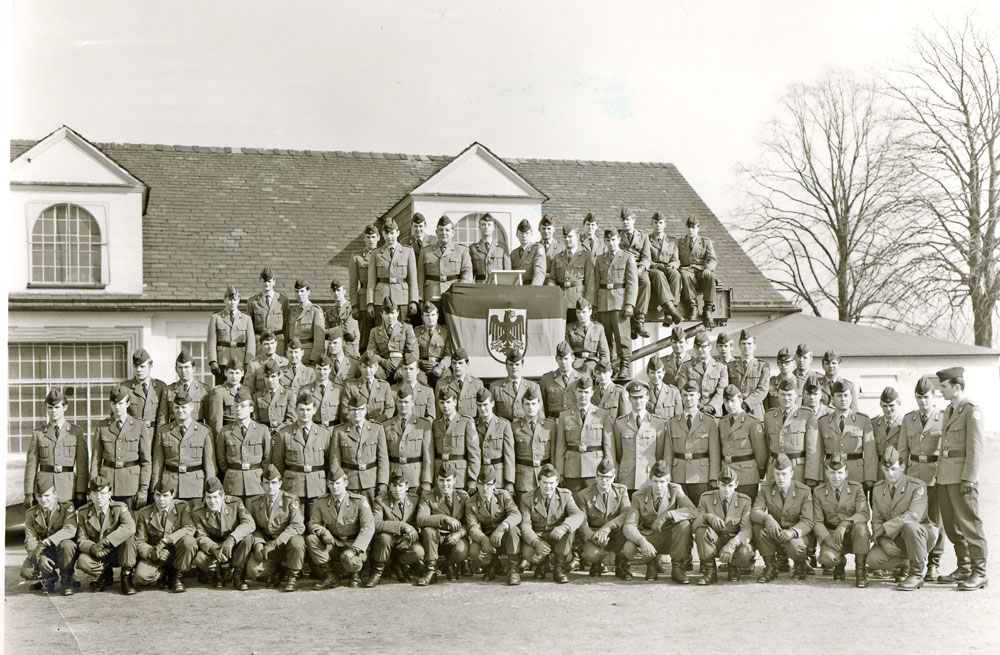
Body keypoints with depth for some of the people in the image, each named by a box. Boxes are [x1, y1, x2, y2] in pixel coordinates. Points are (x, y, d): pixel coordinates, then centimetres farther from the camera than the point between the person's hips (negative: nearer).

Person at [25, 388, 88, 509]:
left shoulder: (77, 432, 6)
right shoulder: (38, 432, 9)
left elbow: (82, 465, 3)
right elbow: (31, 464, 6)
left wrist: (81, 493, -4)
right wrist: (29, 493, 0)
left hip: (68, 488, -1)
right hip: (43, 485, 1)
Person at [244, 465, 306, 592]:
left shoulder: (291, 500, -7)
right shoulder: (254, 503, 4)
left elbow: (298, 526, -17)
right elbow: (253, 528, 9)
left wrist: (274, 544, -26)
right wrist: (258, 544, -14)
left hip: (287, 541, -2)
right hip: (266, 542, 2)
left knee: (297, 543, -38)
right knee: (252, 569, -25)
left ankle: (292, 576, -12)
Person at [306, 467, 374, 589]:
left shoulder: (359, 501, -10)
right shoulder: (320, 503, 0)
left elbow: (368, 527, -17)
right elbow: (312, 524, 5)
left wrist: (354, 548, -29)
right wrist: (323, 532, -20)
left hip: (355, 544, -4)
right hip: (334, 545, 4)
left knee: (348, 558, -37)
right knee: (310, 539, -21)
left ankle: (355, 575, 4)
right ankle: (331, 577, -13)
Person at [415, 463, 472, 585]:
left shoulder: (463, 496, 5)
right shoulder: (428, 498, -2)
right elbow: (420, 520, -20)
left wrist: (460, 533, -21)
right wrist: (445, 518, -32)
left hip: (455, 538, 0)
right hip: (437, 539, 0)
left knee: (461, 551, -34)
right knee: (428, 530, -33)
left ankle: (450, 565, 6)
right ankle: (431, 571, -20)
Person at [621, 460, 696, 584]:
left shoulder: (675, 490, -8)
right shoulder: (639, 496, -10)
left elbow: (693, 511, -24)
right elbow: (629, 526, -18)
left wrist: (666, 515, -37)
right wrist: (642, 541, -39)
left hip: (670, 539, 0)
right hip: (648, 537, 0)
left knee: (684, 523, -31)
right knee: (629, 549, -32)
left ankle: (677, 568, -15)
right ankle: (652, 563, 4)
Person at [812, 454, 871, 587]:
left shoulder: (856, 488, 1)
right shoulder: (818, 492, 3)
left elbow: (865, 514, -13)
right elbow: (817, 521, -1)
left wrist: (845, 523, -30)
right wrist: (827, 539, -20)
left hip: (854, 536, 0)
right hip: (831, 535, 0)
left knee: (860, 526, -36)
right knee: (827, 558, -31)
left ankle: (861, 570, -20)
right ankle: (840, 563, 9)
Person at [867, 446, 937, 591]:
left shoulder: (917, 486, -12)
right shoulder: (878, 489, 6)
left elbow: (913, 516, -27)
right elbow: (876, 520, 4)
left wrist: (884, 529, -28)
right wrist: (882, 540, -17)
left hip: (921, 535, -4)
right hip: (893, 541, 5)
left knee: (909, 526, -40)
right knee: (873, 559, -24)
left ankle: (917, 574, -20)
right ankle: (905, 563, 11)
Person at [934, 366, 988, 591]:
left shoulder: (972, 411, -9)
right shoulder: (949, 411, 17)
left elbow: (977, 448, -14)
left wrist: (968, 479, -18)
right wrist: (940, 473, 14)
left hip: (963, 476, -9)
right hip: (945, 476, 9)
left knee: (969, 522, -6)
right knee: (951, 524, 12)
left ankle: (979, 573, -1)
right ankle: (964, 568, 22)